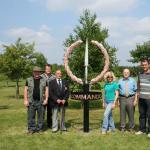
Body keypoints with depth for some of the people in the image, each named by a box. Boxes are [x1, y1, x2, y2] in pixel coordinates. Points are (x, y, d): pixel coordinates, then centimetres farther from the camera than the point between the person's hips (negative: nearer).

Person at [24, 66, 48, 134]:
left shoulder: (44, 80, 8)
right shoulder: (29, 80, 7)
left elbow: (46, 90, 6)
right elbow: (25, 90, 4)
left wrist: (46, 99, -4)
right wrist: (25, 100, -4)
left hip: (41, 101, 0)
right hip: (31, 101, 0)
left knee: (41, 116, 5)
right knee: (31, 116, 3)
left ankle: (40, 128, 16)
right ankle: (31, 129, 14)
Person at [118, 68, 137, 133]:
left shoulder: (133, 80, 7)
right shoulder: (120, 81, 9)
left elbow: (136, 91, 4)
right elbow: (118, 91, 8)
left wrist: (135, 100, -5)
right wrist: (118, 100, 2)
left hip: (130, 98, -1)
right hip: (122, 98, 1)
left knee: (131, 114, 2)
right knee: (122, 114, 3)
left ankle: (131, 128, 15)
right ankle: (122, 127, 15)